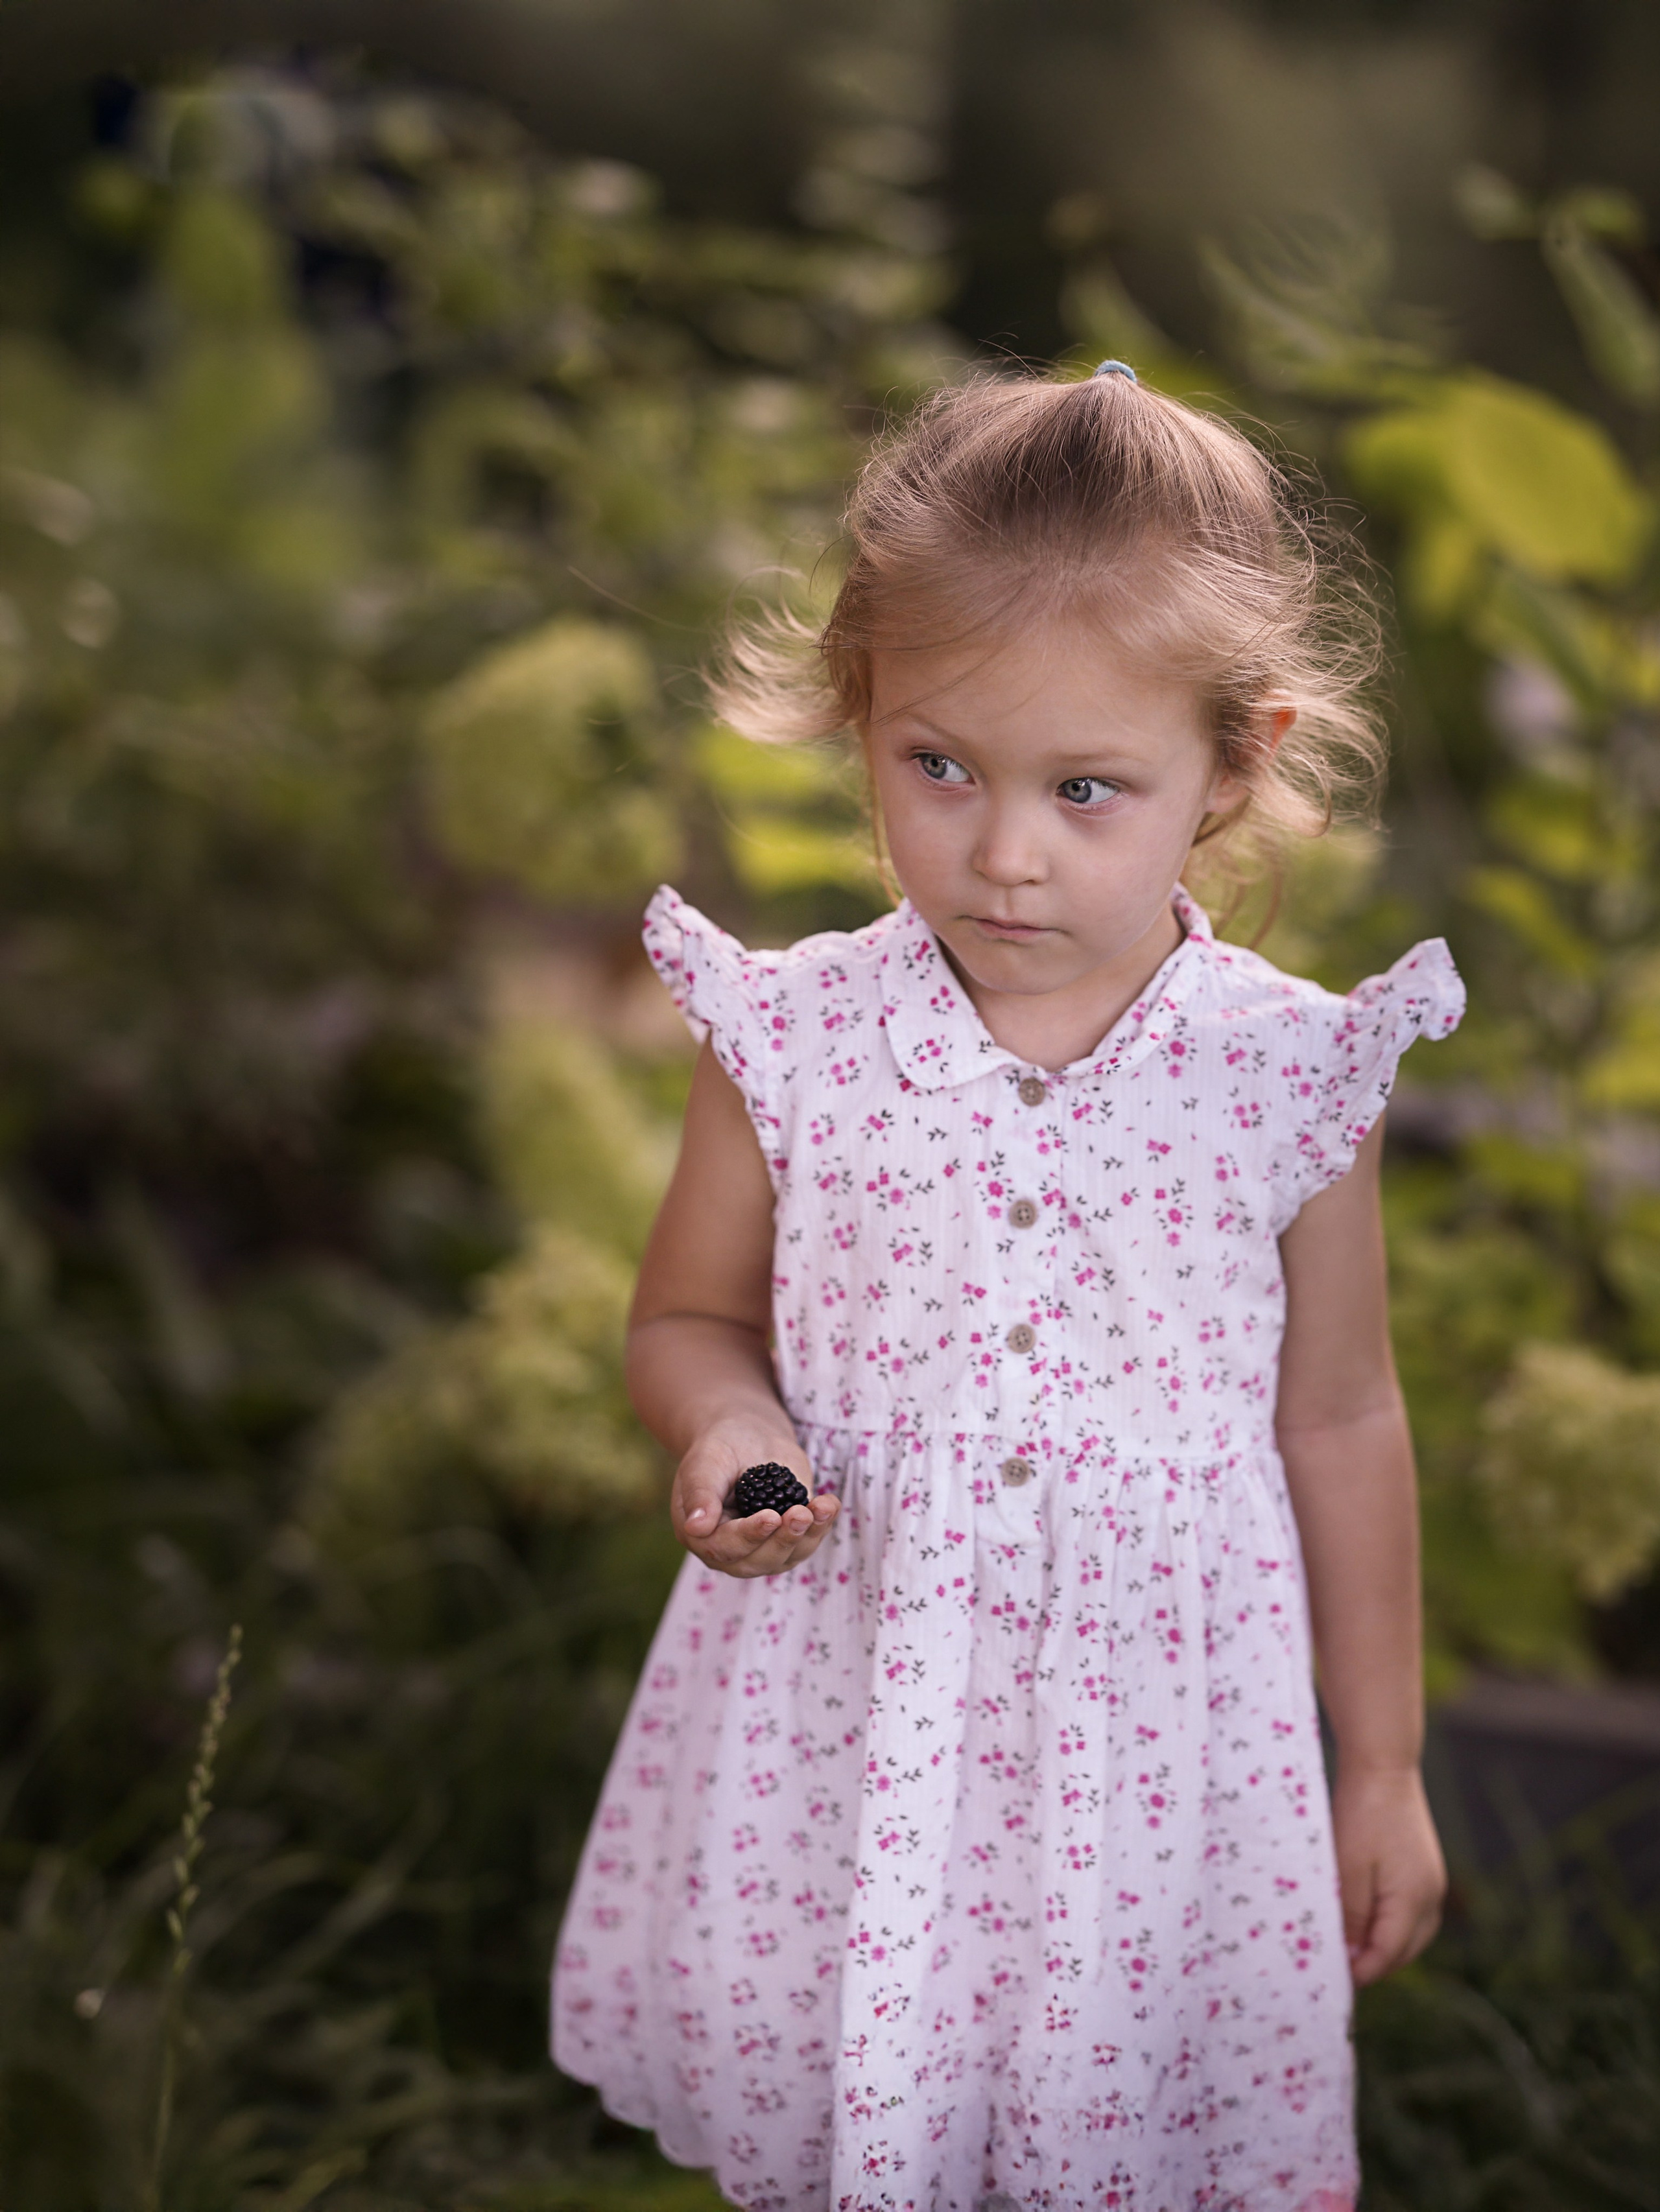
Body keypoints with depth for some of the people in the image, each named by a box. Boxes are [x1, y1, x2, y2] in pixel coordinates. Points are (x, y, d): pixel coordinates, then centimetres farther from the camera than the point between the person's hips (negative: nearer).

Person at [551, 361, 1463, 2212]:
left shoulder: (1290, 1077, -9)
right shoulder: (793, 1046, -9)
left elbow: (1339, 1426, 2)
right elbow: (686, 1318, 7)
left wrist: (1384, 1765, 10)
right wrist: (726, 1425, -16)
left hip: (1163, 1738, 0)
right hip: (844, 1722, 1)